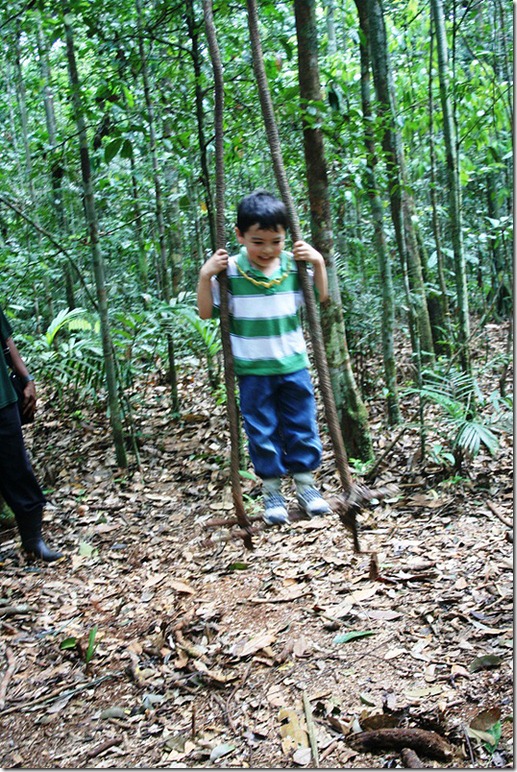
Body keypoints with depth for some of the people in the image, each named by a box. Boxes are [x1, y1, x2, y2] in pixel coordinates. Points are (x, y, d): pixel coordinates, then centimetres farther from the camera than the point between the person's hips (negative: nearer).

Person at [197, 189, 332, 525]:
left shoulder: (294, 265, -3)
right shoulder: (230, 271, -10)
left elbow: (322, 298, 9)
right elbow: (206, 312, -5)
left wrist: (319, 262, -4)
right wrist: (205, 275, -18)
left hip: (293, 365, 2)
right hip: (253, 370, -2)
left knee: (302, 427, 11)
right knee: (263, 432, 8)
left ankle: (306, 484, 28)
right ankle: (272, 491, 23)